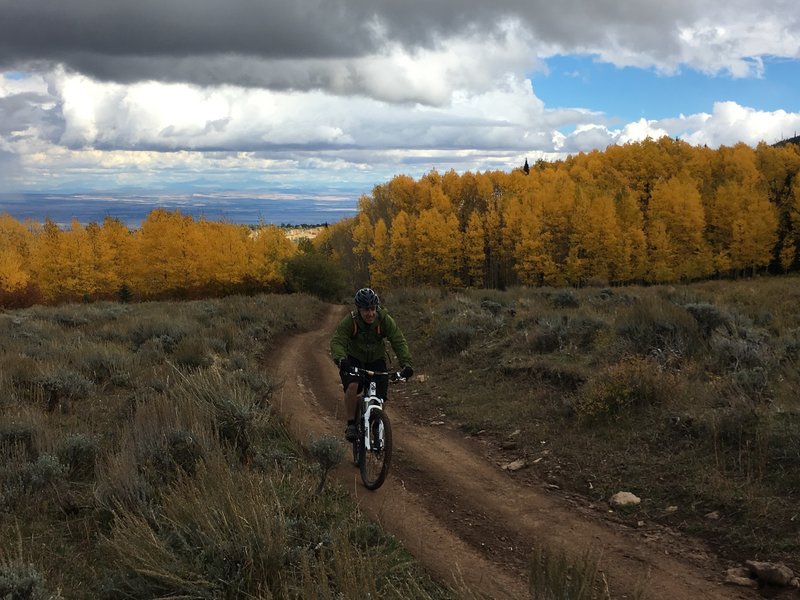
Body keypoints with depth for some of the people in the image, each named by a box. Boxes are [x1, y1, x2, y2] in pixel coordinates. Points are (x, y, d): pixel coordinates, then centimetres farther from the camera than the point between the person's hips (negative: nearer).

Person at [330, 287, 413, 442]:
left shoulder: (385, 320, -23)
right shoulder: (349, 321, -25)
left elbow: (399, 341, -28)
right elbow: (337, 341, -34)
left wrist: (406, 363, -43)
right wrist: (341, 360, -54)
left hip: (377, 360, 2)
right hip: (353, 360, -1)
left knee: (380, 397, -9)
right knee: (352, 386, -29)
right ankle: (351, 425, -16)